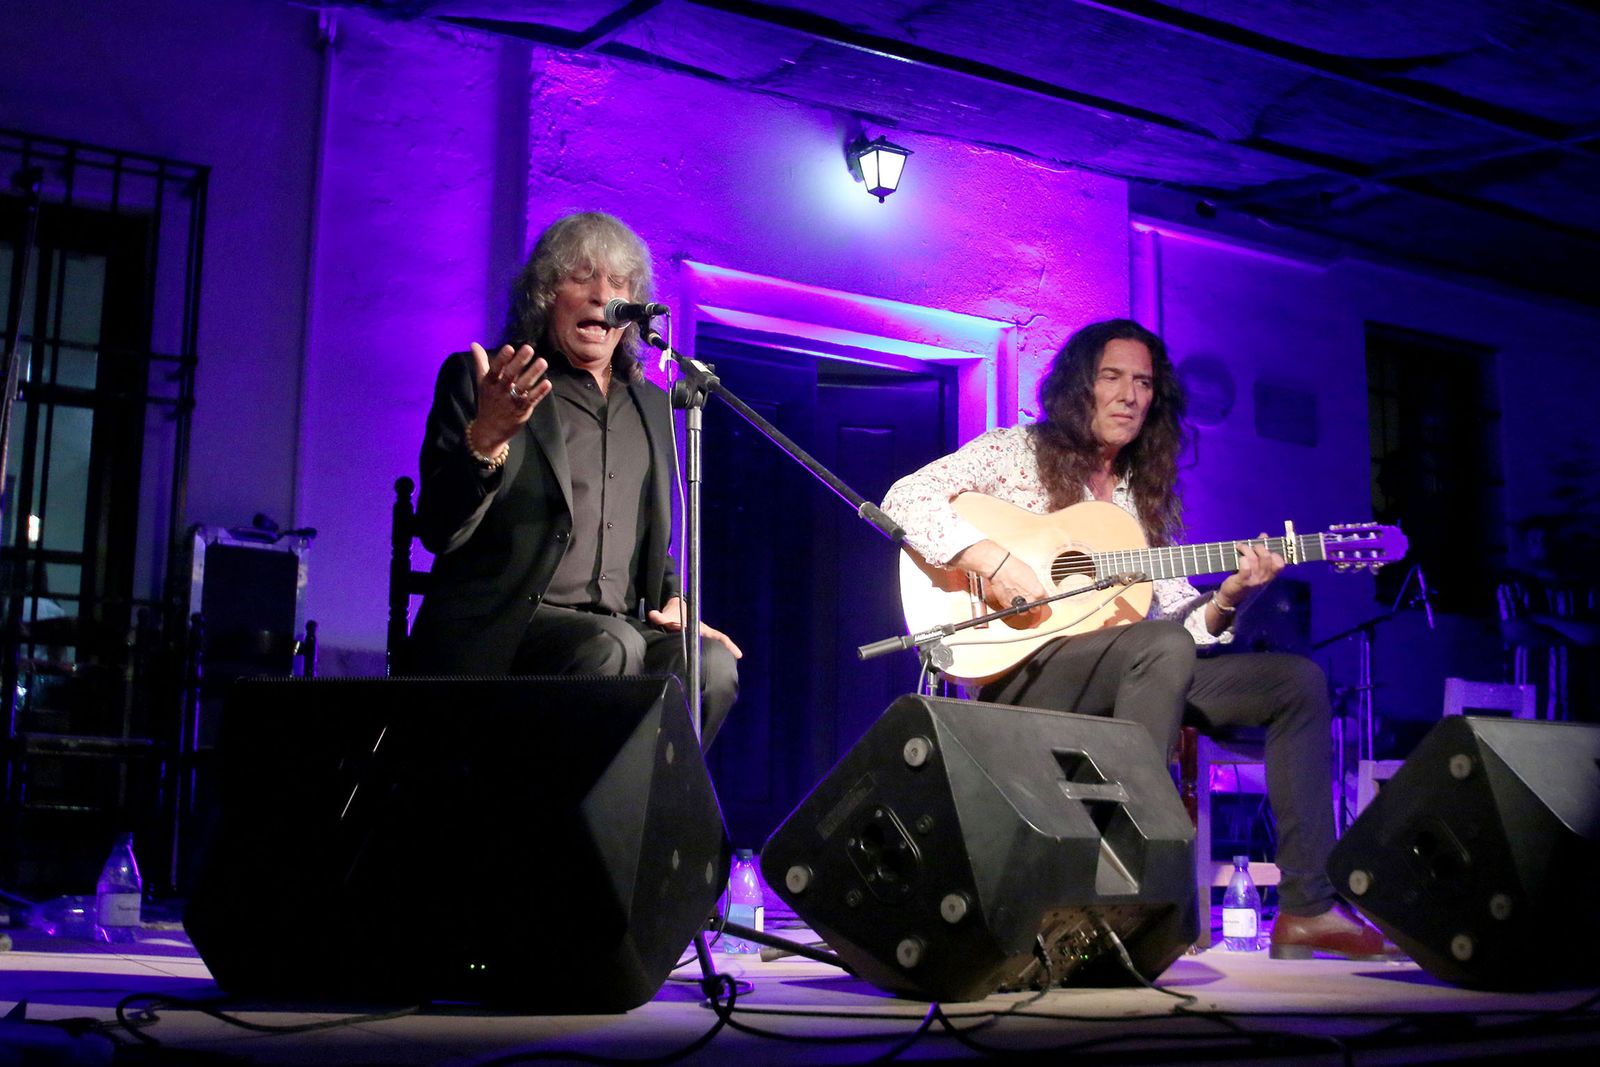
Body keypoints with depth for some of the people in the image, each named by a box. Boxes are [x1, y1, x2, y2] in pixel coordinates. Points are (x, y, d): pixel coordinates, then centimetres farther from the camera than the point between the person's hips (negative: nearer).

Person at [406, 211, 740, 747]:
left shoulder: (653, 408, 20)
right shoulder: (474, 379, 3)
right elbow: (439, 532, -7)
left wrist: (673, 600, 5)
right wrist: (486, 440, -25)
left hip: (620, 629, 5)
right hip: (497, 631, -5)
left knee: (711, 663, -25)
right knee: (613, 646, -33)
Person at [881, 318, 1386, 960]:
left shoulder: (1149, 495, 21)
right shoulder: (1017, 452, 4)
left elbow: (1177, 613, 15)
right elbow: (905, 498, -9)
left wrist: (1229, 596, -6)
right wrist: (993, 561, -22)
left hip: (1134, 677, 7)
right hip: (1022, 672, -7)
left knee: (1298, 681, -3)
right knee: (1163, 647, -36)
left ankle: (1307, 907, -9)